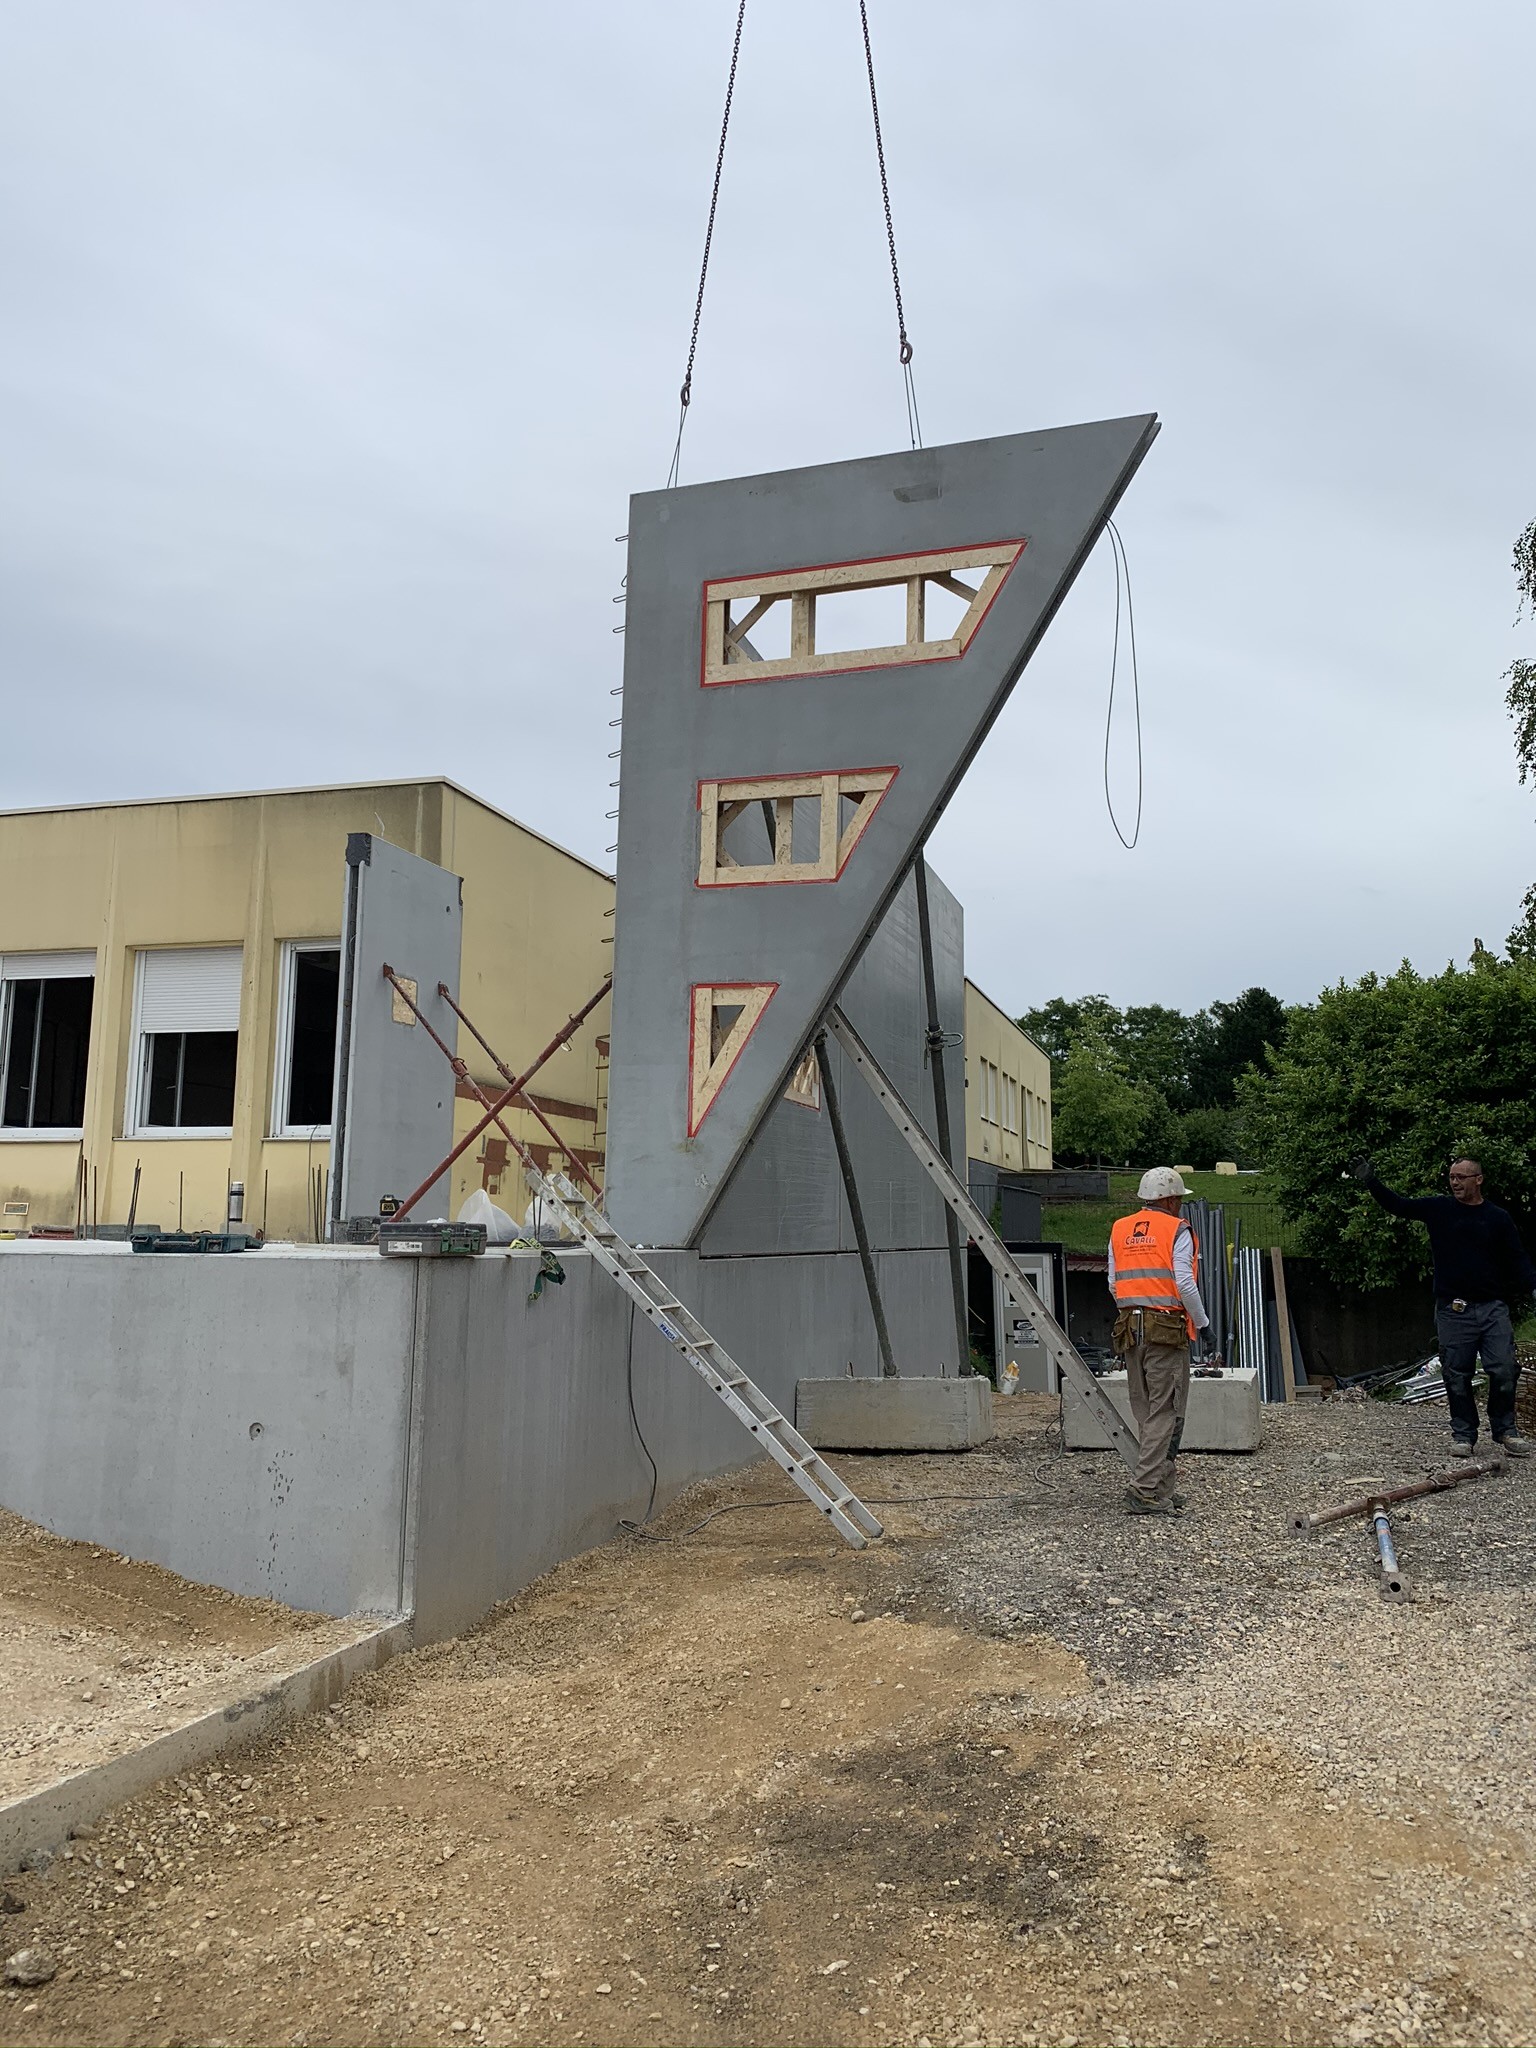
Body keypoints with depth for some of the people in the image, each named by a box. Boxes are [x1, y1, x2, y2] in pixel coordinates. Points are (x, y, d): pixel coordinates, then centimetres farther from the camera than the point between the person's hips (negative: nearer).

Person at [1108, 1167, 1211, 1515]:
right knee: (1165, 1412, -3)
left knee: (1146, 1413, 12)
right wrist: (1200, 1320, 1)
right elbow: (1185, 1284, -12)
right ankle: (1146, 1491, -9)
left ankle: (1161, 1489, 18)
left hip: (1130, 1327, 6)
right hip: (1166, 1328, -6)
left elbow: (1114, 1283, 12)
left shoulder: (1119, 1230, 12)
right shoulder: (1176, 1230, -5)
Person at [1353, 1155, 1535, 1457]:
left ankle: (1505, 1430, 15)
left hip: (1493, 1308, 0)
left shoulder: (1498, 1217, 5)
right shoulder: (1439, 1209, 5)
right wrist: (1370, 1181, -5)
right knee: (1457, 1377, 2)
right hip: (1453, 1310, 0)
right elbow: (1398, 1205, 7)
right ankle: (1463, 1435, 13)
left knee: (1504, 1371, -2)